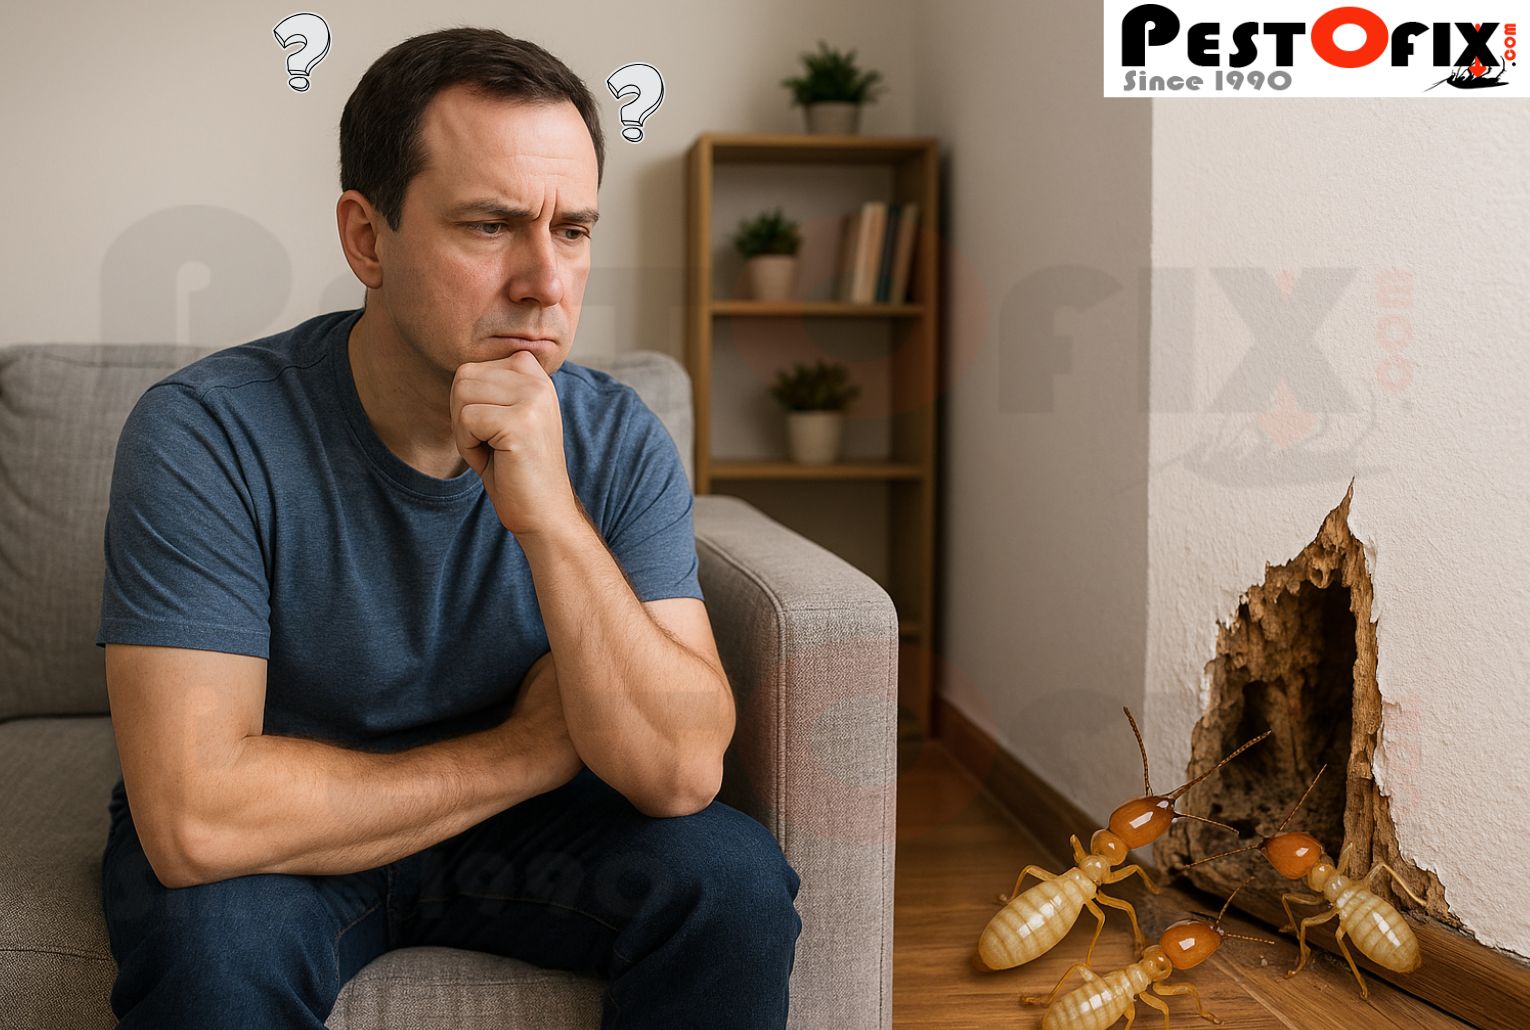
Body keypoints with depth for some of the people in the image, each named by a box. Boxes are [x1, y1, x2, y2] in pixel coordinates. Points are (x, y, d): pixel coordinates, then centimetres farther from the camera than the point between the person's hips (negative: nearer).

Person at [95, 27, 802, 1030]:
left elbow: (681, 774, -21)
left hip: (512, 826, 3)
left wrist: (551, 518, -35)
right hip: (283, 852, -2)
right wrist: (527, 750, -20)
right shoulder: (208, 435, -24)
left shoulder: (620, 442, -13)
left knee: (737, 878, -22)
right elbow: (196, 820, -31)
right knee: (218, 938, -34)